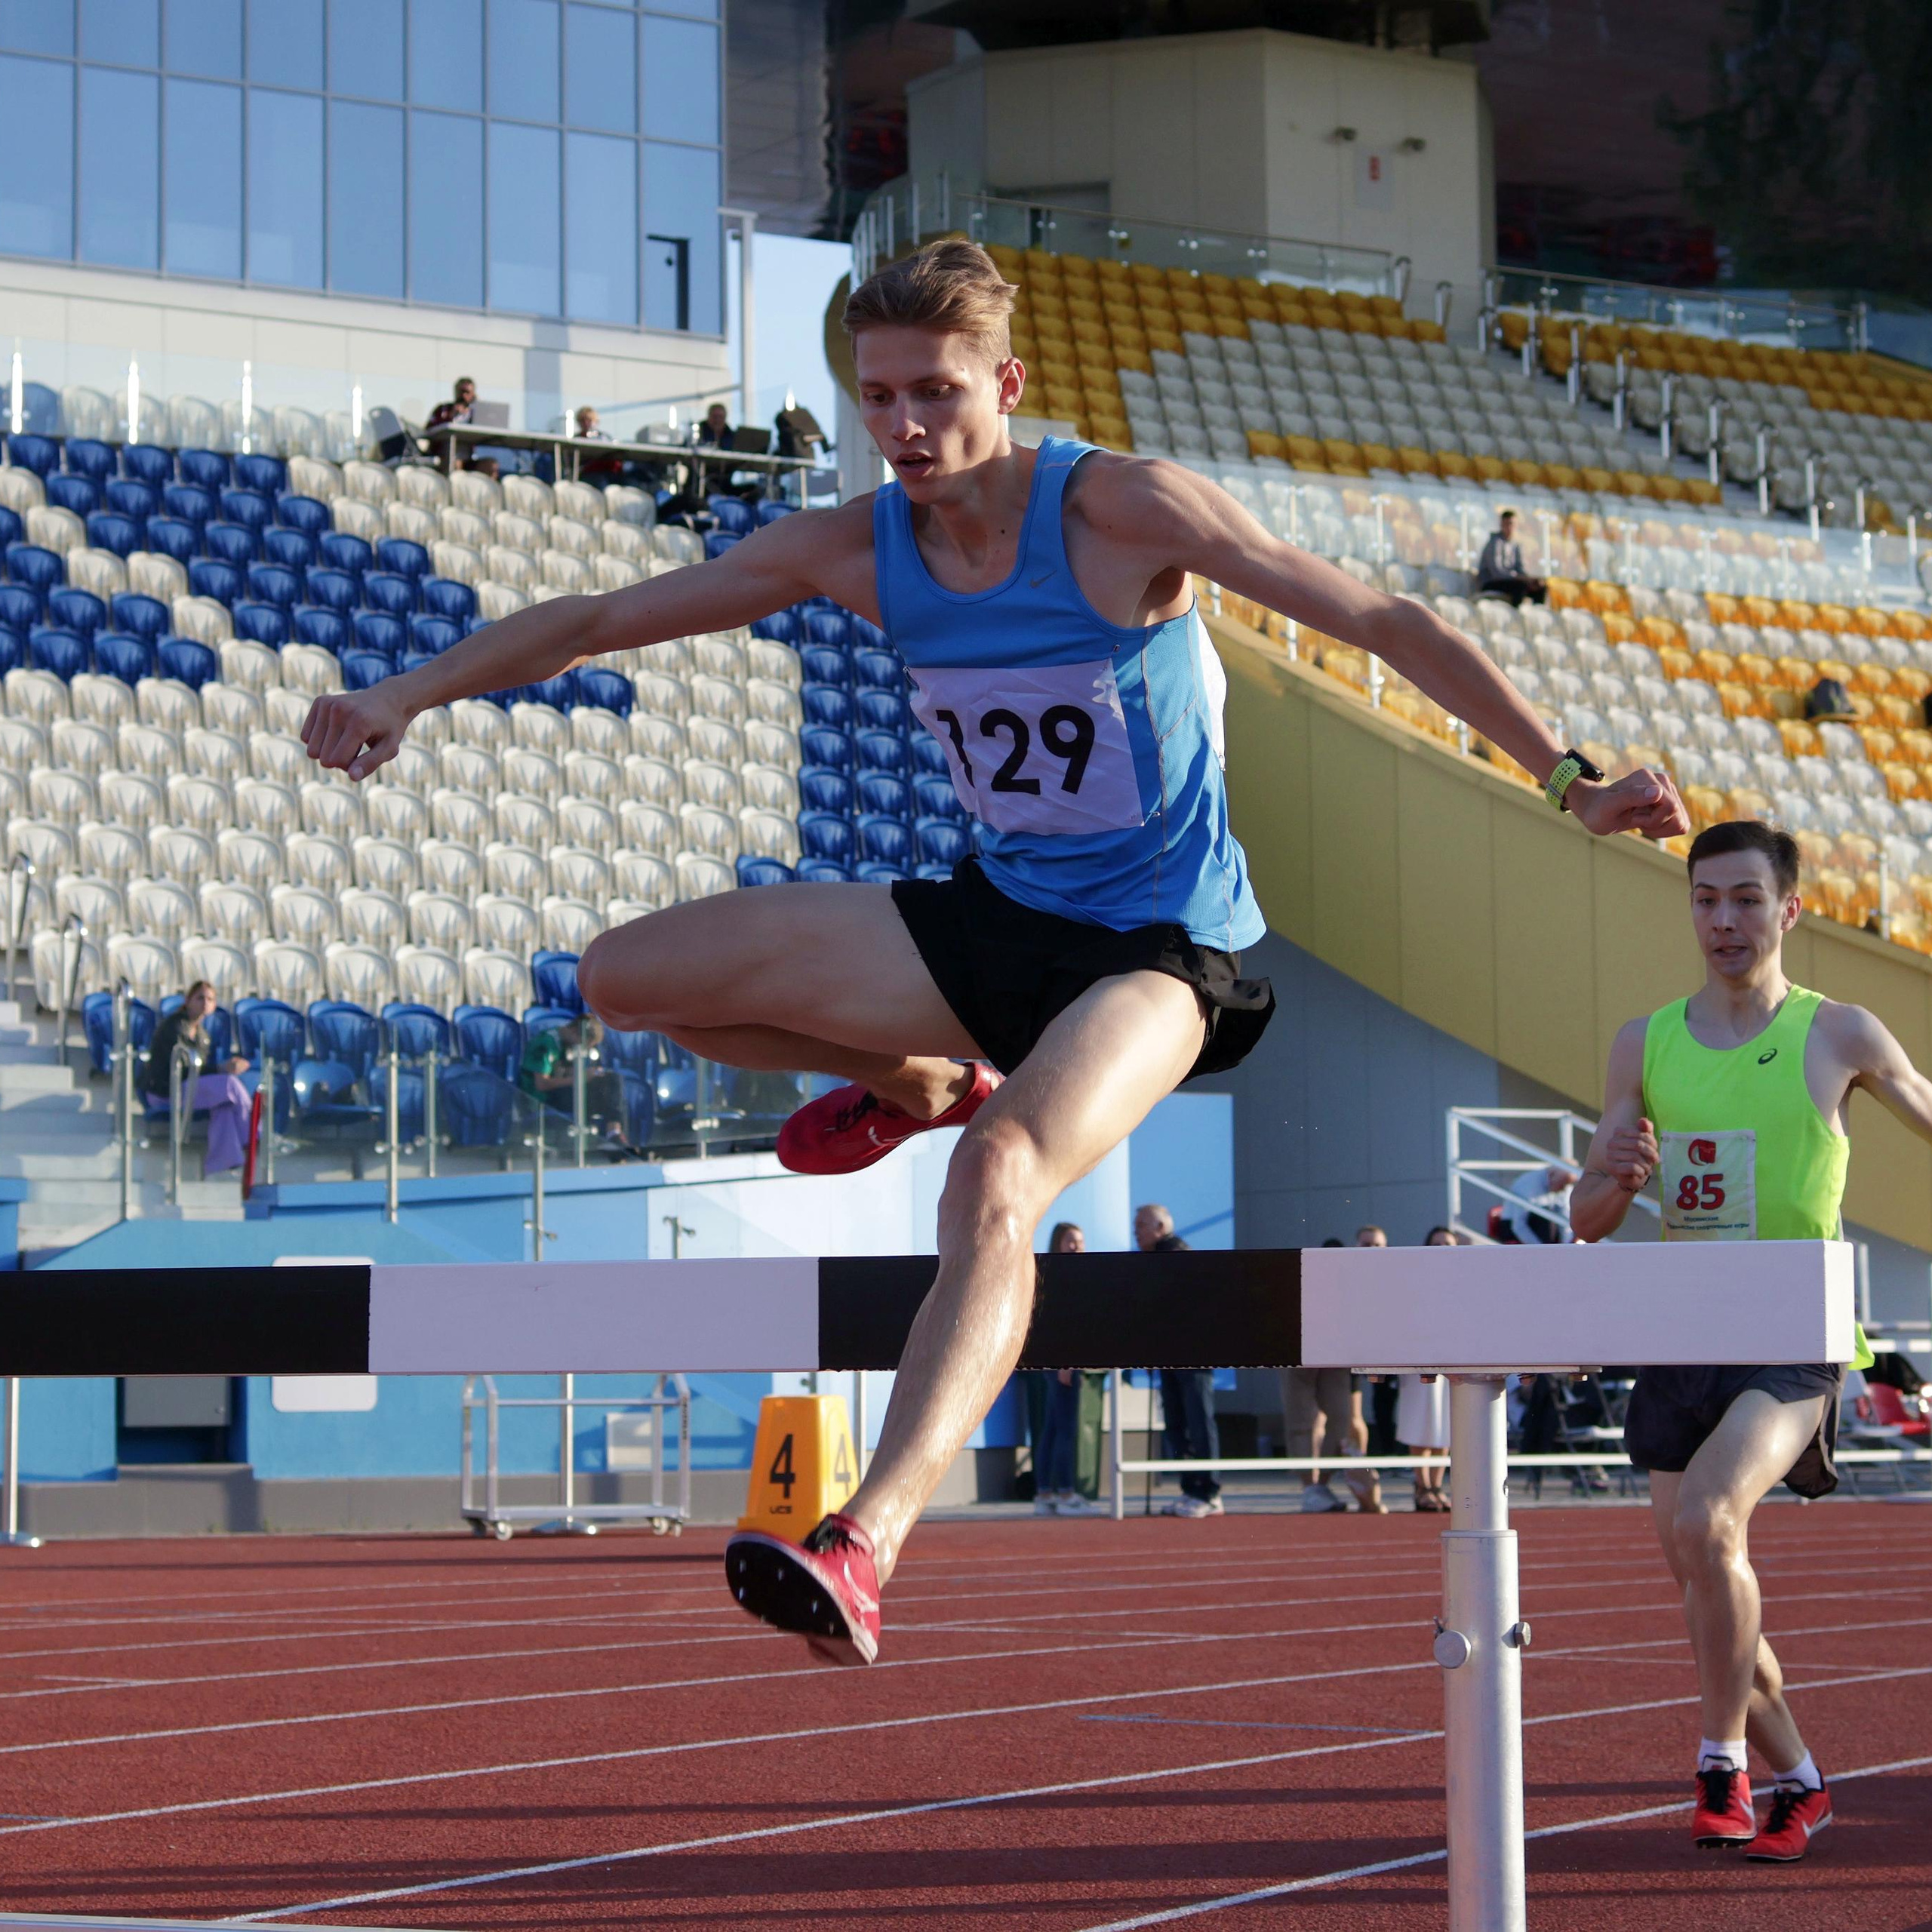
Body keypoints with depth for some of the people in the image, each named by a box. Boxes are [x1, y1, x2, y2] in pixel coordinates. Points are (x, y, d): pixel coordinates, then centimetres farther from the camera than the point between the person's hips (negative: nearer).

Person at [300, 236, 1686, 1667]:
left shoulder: (1120, 509, -17)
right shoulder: (860, 549, -3)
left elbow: (1379, 621, -15)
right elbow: (597, 622, 3)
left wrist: (1571, 781, -18)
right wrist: (406, 694, -9)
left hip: (1158, 954, -6)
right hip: (997, 919, 6)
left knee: (1000, 1177, -37)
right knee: (625, 977, -2)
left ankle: (868, 1544, -50)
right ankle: (918, 1089, 21)